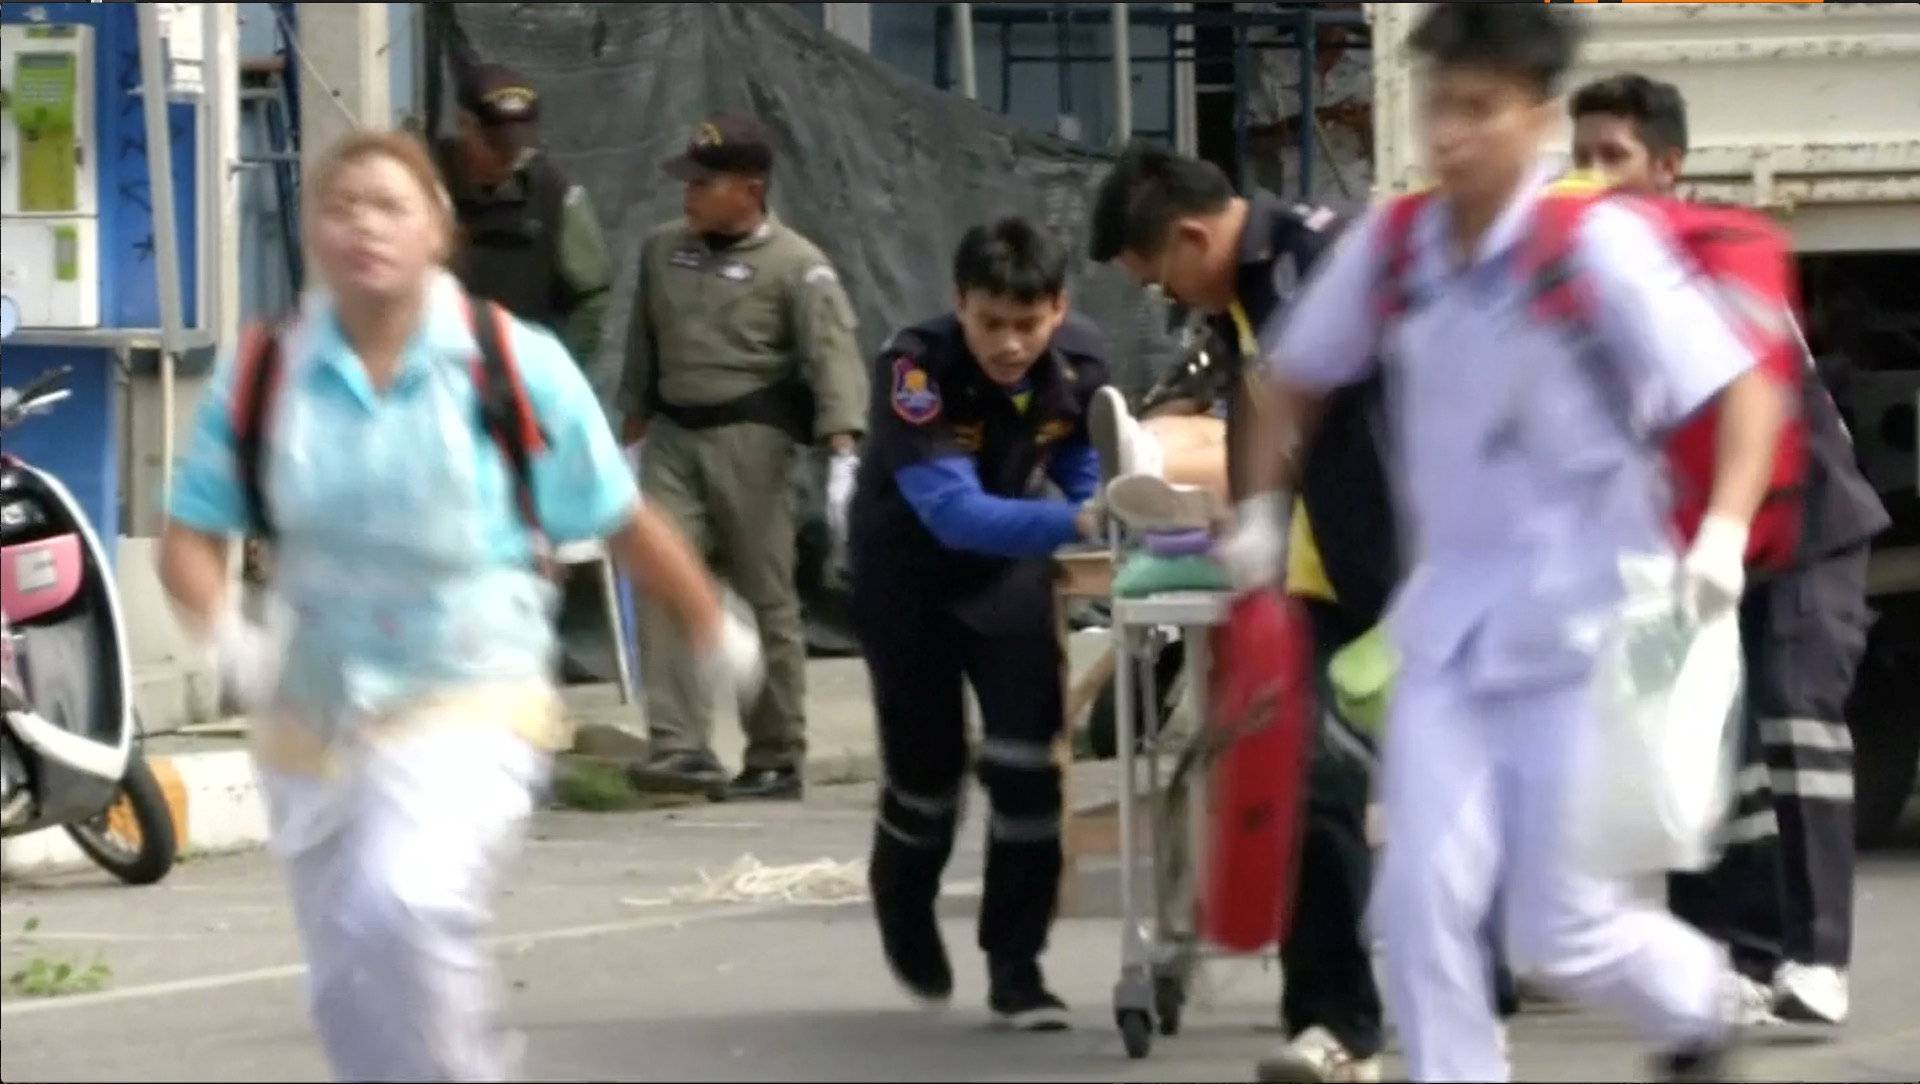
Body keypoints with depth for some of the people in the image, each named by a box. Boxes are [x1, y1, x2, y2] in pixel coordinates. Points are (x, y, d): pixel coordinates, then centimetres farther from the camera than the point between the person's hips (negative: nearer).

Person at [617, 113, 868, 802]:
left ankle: (777, 760, 9)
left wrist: (843, 451, -28)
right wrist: (631, 431, 23)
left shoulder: (796, 266, -7)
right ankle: (680, 747, -17)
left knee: (765, 598, 0)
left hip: (748, 436, -5)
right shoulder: (662, 250, 12)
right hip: (672, 435, 5)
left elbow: (833, 357, -16)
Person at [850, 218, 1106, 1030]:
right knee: (927, 766, 7)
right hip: (910, 574, -3)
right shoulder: (915, 370, -34)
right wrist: (1075, 523, -56)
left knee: (1027, 762, -8)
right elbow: (951, 510, -44)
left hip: (1010, 567, 3)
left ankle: (1016, 964, 4)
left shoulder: (1079, 361, -18)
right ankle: (906, 914, 40)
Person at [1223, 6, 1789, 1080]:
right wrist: (1262, 510, 10)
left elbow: (1745, 390, -14)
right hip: (1448, 618, 4)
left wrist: (1723, 533, -28)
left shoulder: (1596, 244, -13)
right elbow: (1298, 377, 19)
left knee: (1561, 928, -1)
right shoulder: (1389, 248, 1)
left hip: (1583, 626, -4)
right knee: (1421, 901, -9)